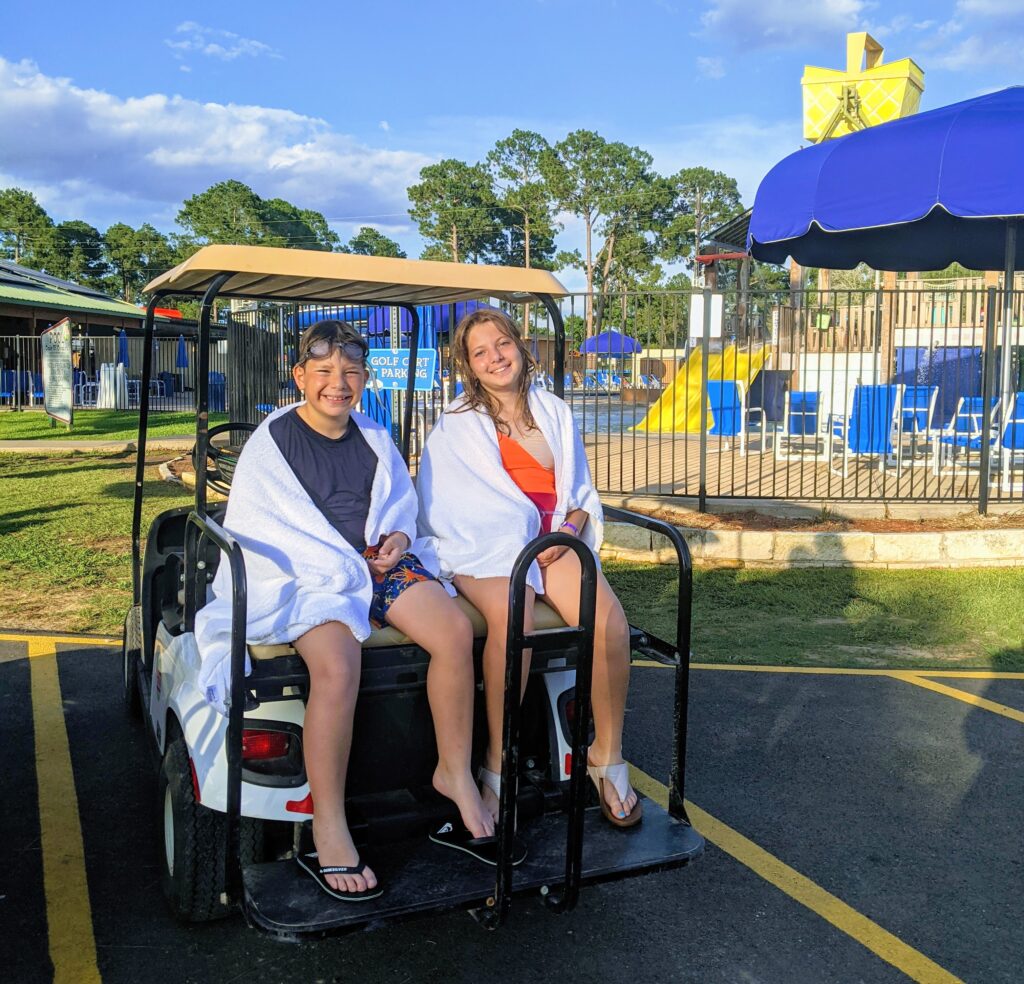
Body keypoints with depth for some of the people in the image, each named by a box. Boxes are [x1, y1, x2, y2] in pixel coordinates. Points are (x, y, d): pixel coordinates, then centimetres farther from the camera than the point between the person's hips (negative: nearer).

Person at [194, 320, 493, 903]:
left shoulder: (375, 439, 19)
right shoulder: (272, 441, 3)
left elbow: (402, 503, 27)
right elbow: (251, 527, -4)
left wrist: (398, 536, 2)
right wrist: (339, 565, -15)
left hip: (380, 563, 5)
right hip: (302, 577, -5)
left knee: (455, 630, -23)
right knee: (338, 663, -35)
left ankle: (455, 773, -4)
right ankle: (328, 832, -24)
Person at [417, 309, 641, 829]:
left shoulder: (555, 413, 20)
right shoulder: (455, 426, 11)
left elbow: (581, 491, 20)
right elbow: (440, 507, 1)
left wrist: (571, 528, -4)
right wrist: (522, 536, -13)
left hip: (554, 541, 3)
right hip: (486, 547, -3)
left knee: (609, 617, -26)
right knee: (512, 617, -36)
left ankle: (607, 754, -9)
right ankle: (497, 766, -23)